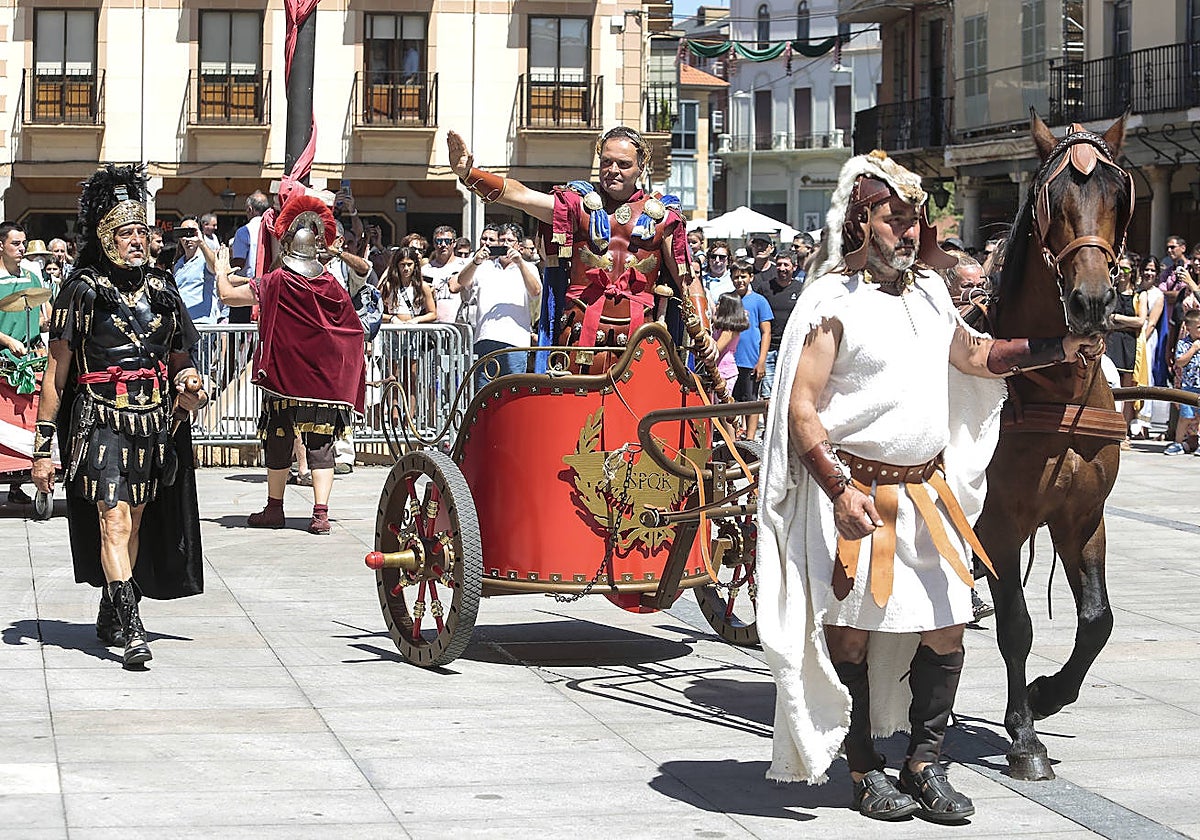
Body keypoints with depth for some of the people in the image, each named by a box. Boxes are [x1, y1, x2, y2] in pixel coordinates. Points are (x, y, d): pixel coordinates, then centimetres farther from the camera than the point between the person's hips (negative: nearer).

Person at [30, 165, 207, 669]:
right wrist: (43, 447, -6)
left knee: (134, 524, 13)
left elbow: (179, 361, 22)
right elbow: (56, 372, -2)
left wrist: (188, 387, -3)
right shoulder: (82, 290, -2)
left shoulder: (162, 290, 11)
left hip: (155, 426, 5)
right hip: (100, 423, -5)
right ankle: (131, 631, -21)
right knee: (114, 522, -15)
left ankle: (111, 617, 30)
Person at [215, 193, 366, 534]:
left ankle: (275, 508, 22)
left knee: (279, 442, 12)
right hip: (324, 379, 1)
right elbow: (354, 330, 5)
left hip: (283, 378, -1)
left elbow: (228, 295, 0)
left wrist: (221, 272, 21)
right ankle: (320, 513, -6)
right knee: (320, 445, 3)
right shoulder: (332, 286, -2)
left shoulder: (275, 284, -8)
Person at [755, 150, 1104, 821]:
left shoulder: (928, 293, 11)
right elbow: (801, 409, -12)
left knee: (947, 627, 4)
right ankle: (865, 768, 17)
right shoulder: (833, 301, -9)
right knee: (852, 632, 3)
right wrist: (838, 490, -21)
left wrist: (1059, 350, 18)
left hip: (930, 491, 6)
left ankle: (927, 762, 17)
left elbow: (974, 355, 28)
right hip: (857, 494, -6)